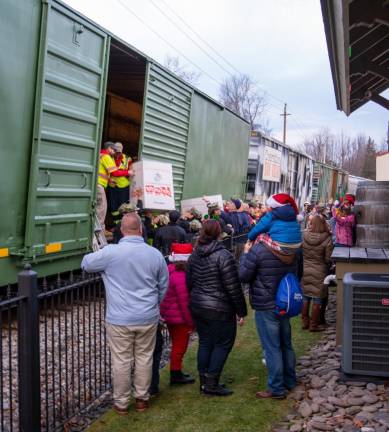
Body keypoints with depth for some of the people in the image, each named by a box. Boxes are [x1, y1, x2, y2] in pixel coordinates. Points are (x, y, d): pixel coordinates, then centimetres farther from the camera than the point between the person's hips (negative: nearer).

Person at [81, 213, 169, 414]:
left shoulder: (111, 252, -12)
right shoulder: (155, 254, -2)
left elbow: (86, 264, 5)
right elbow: (164, 286, 9)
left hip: (120, 319, -2)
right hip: (148, 318, 3)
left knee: (121, 361, 8)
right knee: (144, 358, 15)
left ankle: (121, 403, 21)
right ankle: (142, 399, 28)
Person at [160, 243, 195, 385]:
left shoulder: (170, 271, 3)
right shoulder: (180, 276, -25)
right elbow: (184, 302, -23)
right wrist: (190, 322, -15)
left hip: (169, 315, 9)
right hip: (180, 318, -9)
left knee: (177, 345, 22)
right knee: (179, 347, 6)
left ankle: (176, 373, 34)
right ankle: (176, 375, 17)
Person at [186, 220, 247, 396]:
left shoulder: (194, 255, 5)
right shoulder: (223, 255, -16)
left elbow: (189, 283, 11)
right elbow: (233, 287, -16)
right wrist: (241, 310, -9)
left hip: (197, 307, 7)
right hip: (219, 309, -7)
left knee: (205, 342, 15)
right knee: (223, 343, 5)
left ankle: (204, 382, 22)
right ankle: (211, 384, 5)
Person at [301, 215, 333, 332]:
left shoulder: (304, 236, -10)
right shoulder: (327, 239, -17)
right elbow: (328, 259, -12)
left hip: (305, 271, 3)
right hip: (319, 273, -3)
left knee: (305, 298, 16)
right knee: (317, 300, 7)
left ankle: (305, 322, 26)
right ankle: (314, 325, 14)